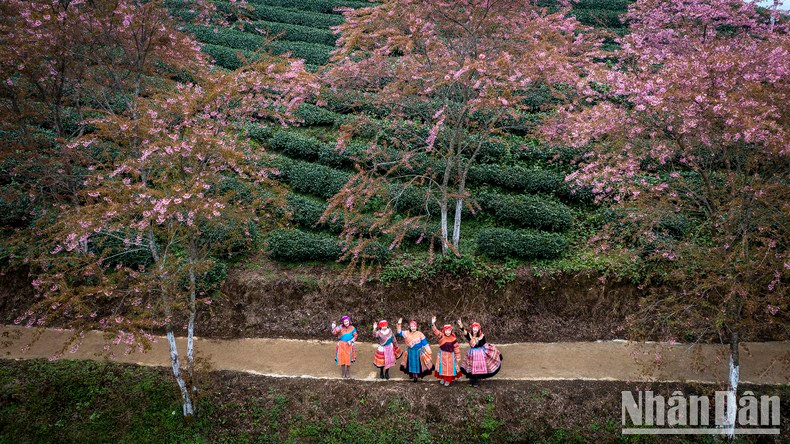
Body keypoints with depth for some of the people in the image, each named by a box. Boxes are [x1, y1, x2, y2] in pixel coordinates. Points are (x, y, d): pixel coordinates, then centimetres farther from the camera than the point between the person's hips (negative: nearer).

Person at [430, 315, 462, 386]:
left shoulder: (453, 339, -13)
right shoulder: (441, 336, -11)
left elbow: (456, 348, -7)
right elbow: (436, 331, -27)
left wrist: (458, 357, -5)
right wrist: (433, 324, -45)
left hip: (450, 355, -1)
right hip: (442, 354, 1)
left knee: (450, 368, 7)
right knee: (442, 367, 12)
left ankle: (448, 380, 20)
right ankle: (442, 378, 31)